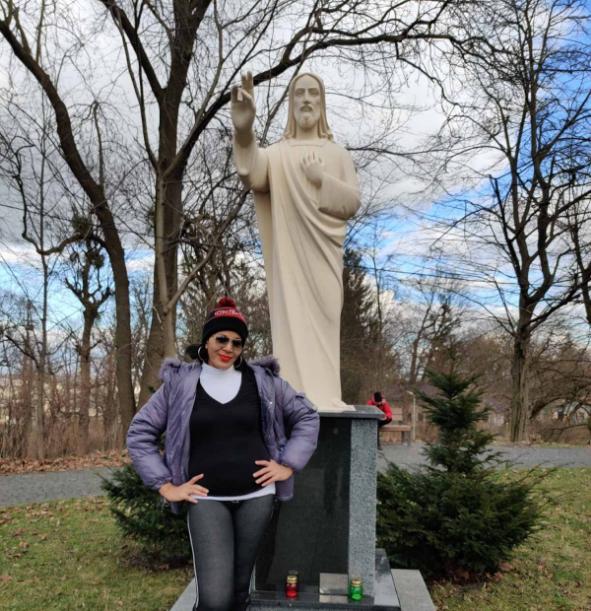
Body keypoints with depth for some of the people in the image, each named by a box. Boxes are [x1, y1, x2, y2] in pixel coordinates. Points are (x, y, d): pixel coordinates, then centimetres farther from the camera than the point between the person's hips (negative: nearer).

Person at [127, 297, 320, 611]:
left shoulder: (263, 380, 2)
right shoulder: (179, 383, -1)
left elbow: (307, 417, 11)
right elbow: (139, 433, 4)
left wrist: (288, 465, 3)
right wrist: (165, 485, -2)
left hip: (256, 496, 2)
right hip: (207, 499, -2)